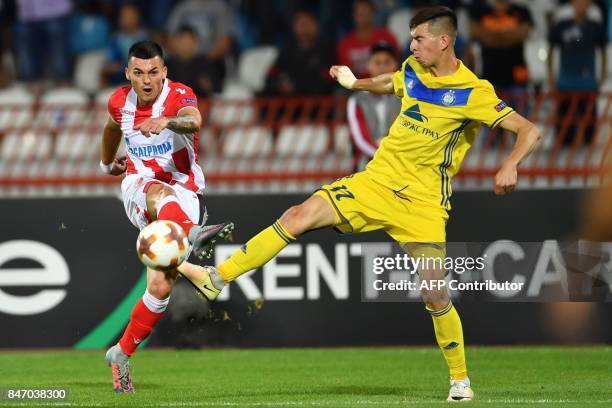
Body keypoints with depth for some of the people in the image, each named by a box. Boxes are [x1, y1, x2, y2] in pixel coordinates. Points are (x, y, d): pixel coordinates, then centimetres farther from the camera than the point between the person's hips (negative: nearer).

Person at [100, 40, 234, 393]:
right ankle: (193, 235, -73)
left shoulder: (179, 96, -13)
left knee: (161, 286, -11)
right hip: (138, 188, 1)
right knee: (162, 192, -40)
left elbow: (194, 121, -39)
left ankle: (122, 353, 8)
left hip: (182, 195, -1)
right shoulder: (119, 102, 1)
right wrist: (107, 162, 44)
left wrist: (166, 121, -60)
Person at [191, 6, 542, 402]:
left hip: (423, 202, -4)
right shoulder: (412, 70, 5)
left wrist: (510, 166, -32)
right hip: (377, 179, 4)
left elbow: (529, 130, -17)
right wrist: (357, 83, 24)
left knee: (436, 297, -8)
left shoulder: (473, 92, -13)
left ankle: (460, 380, 13)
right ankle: (220, 277, -14)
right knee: (301, 215, -15)